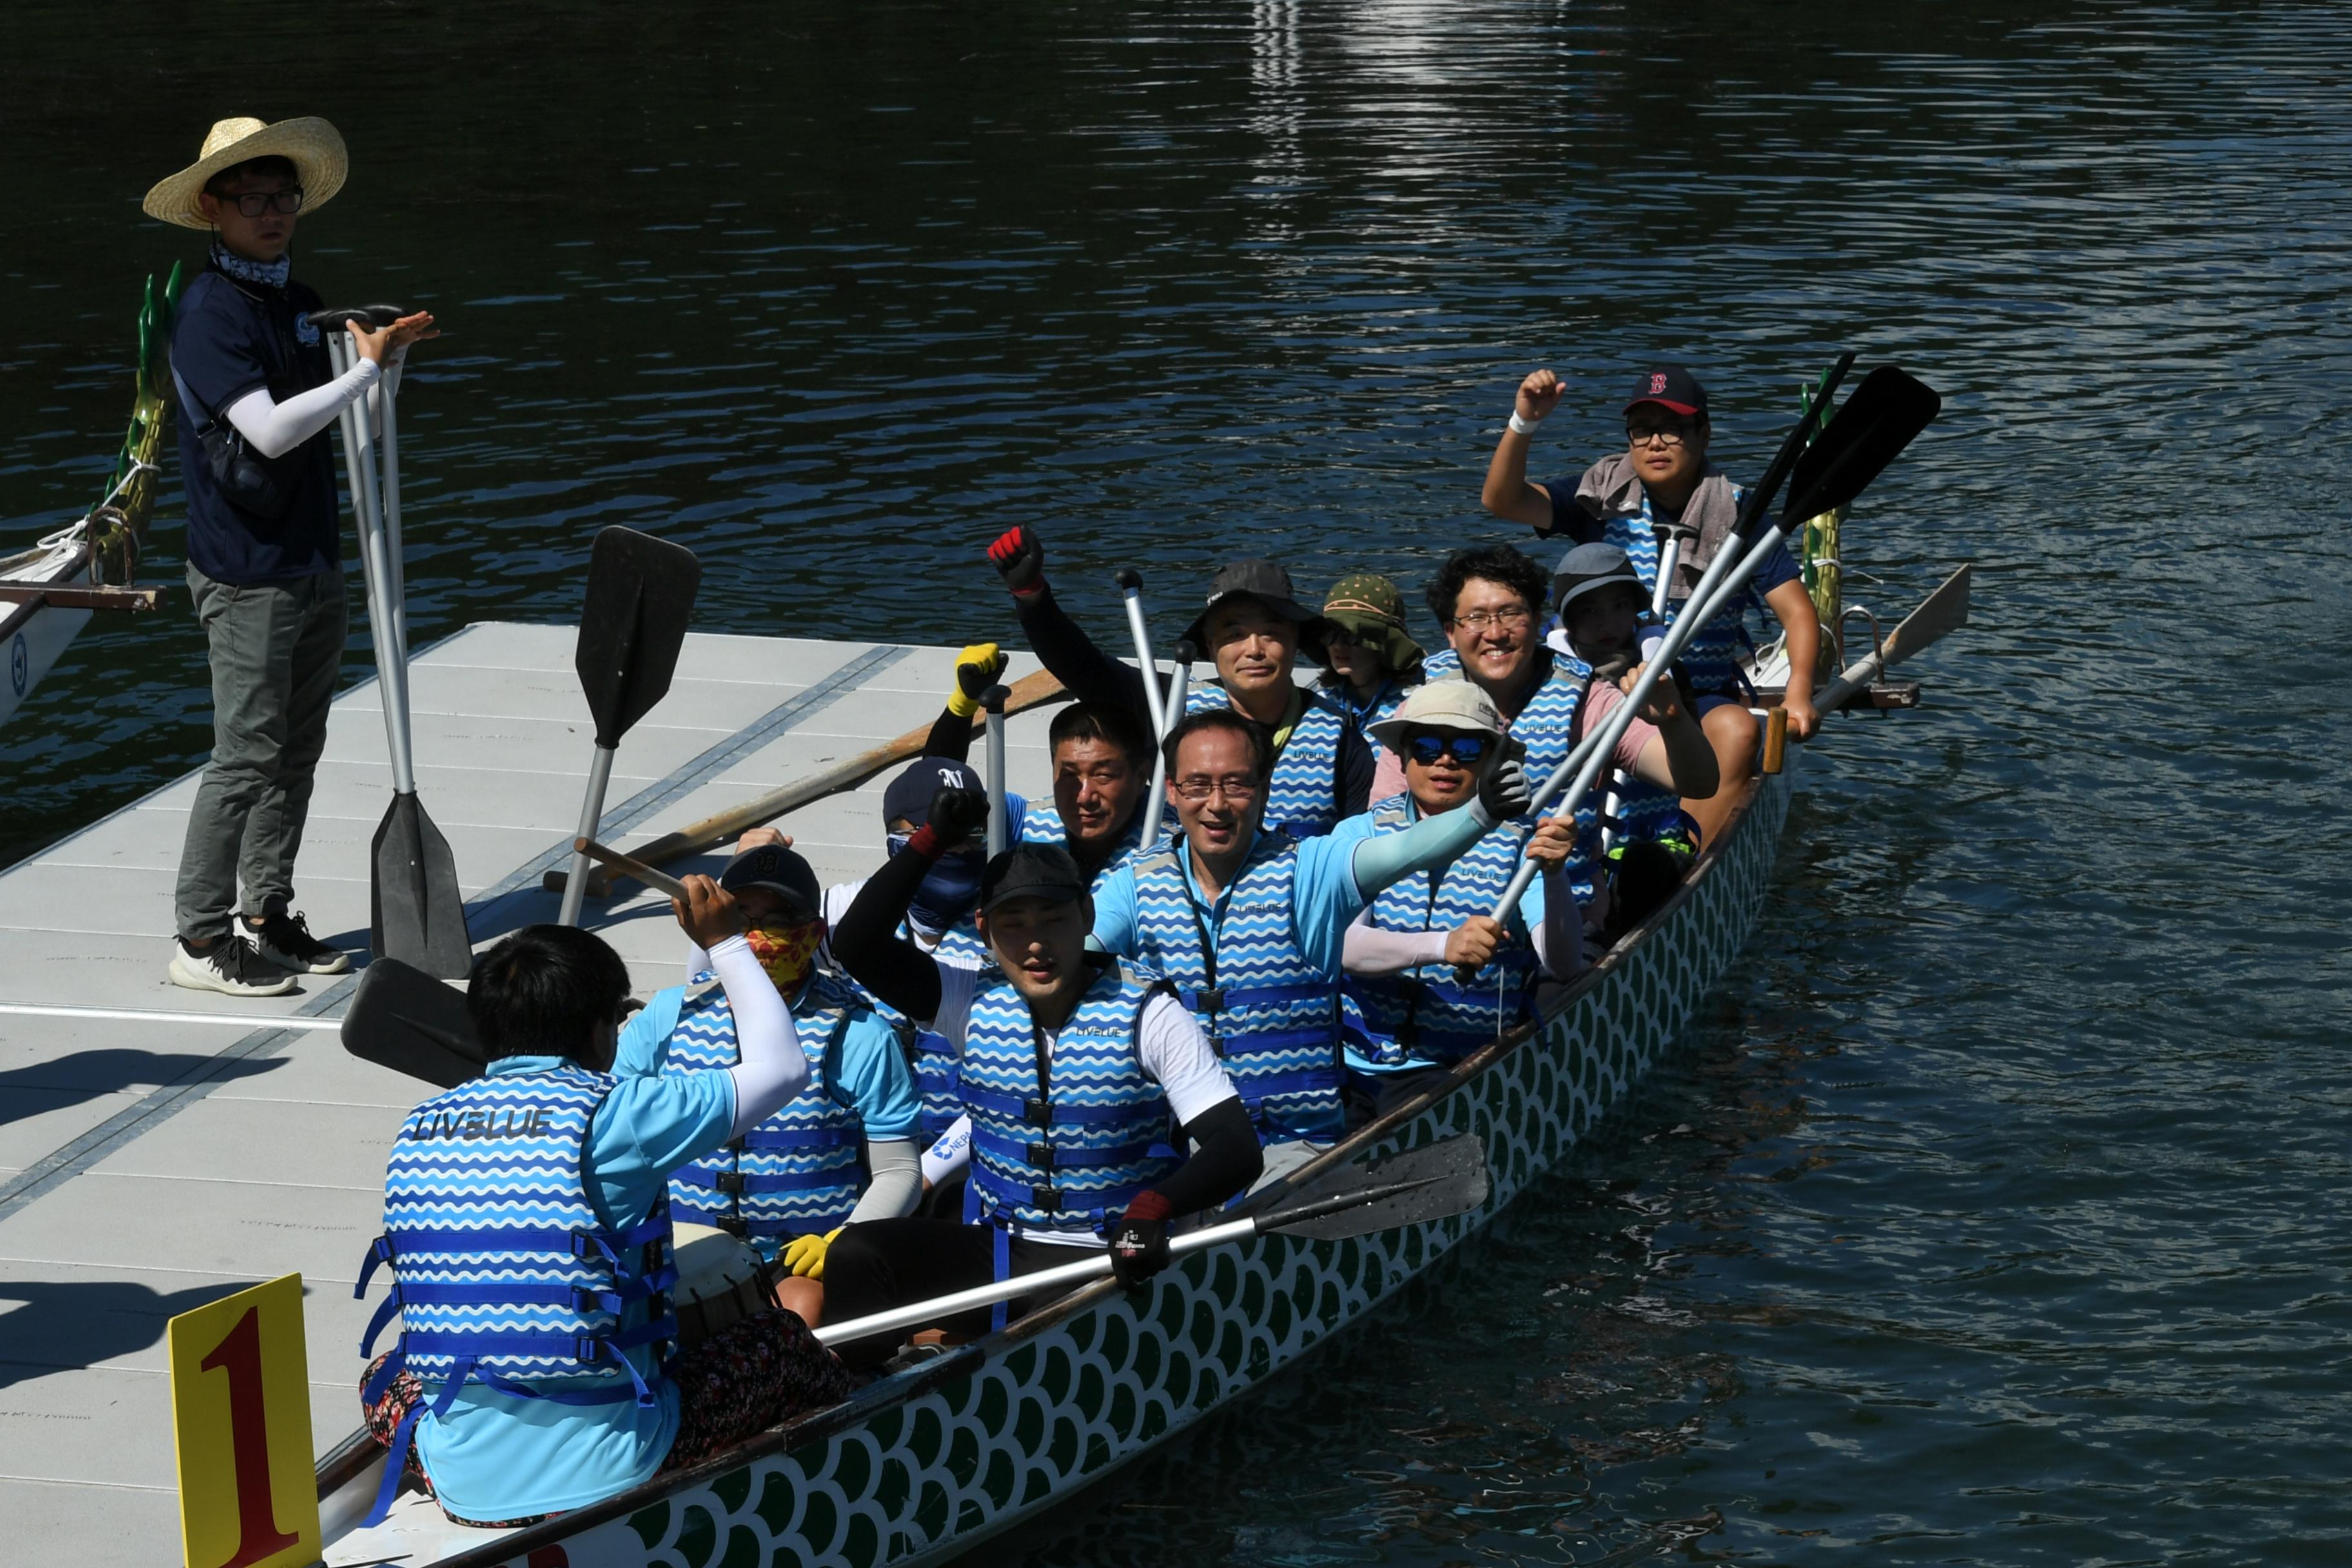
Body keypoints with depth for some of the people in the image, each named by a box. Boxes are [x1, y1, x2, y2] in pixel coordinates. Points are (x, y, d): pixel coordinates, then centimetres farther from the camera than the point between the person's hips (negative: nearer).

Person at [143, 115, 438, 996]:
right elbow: (269, 429, -23)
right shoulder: (209, 312, -14)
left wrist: (391, 355, -2)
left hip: (312, 560, 8)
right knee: (247, 755, -7)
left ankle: (267, 917, 23)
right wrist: (366, 369, -19)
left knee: (297, 750, 13)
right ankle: (199, 940, 0)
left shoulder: (298, 303, 12)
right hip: (245, 573, -8)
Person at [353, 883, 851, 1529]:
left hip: (461, 1481, 4)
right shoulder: (613, 1114, -12)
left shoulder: (417, 1129, 5)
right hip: (604, 1470, -4)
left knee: (386, 1376, 37)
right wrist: (726, 943, 13)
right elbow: (783, 1066, 0)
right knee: (780, 1338, 18)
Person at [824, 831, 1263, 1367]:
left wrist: (1153, 1207, -36)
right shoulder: (974, 1005, 3)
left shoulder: (1147, 1016, -9)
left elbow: (1236, 1151, -16)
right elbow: (857, 945, -8)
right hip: (996, 1256, 4)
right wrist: (932, 840, -15)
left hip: (1115, 1263, -4)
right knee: (858, 1255, -20)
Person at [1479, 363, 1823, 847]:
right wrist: (1523, 424, -24)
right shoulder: (1603, 499, 4)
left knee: (1737, 730, -32)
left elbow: (1798, 612, -2)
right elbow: (1502, 500, -7)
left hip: (1704, 697, -1)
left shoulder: (1735, 516, 1)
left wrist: (1799, 693, -19)